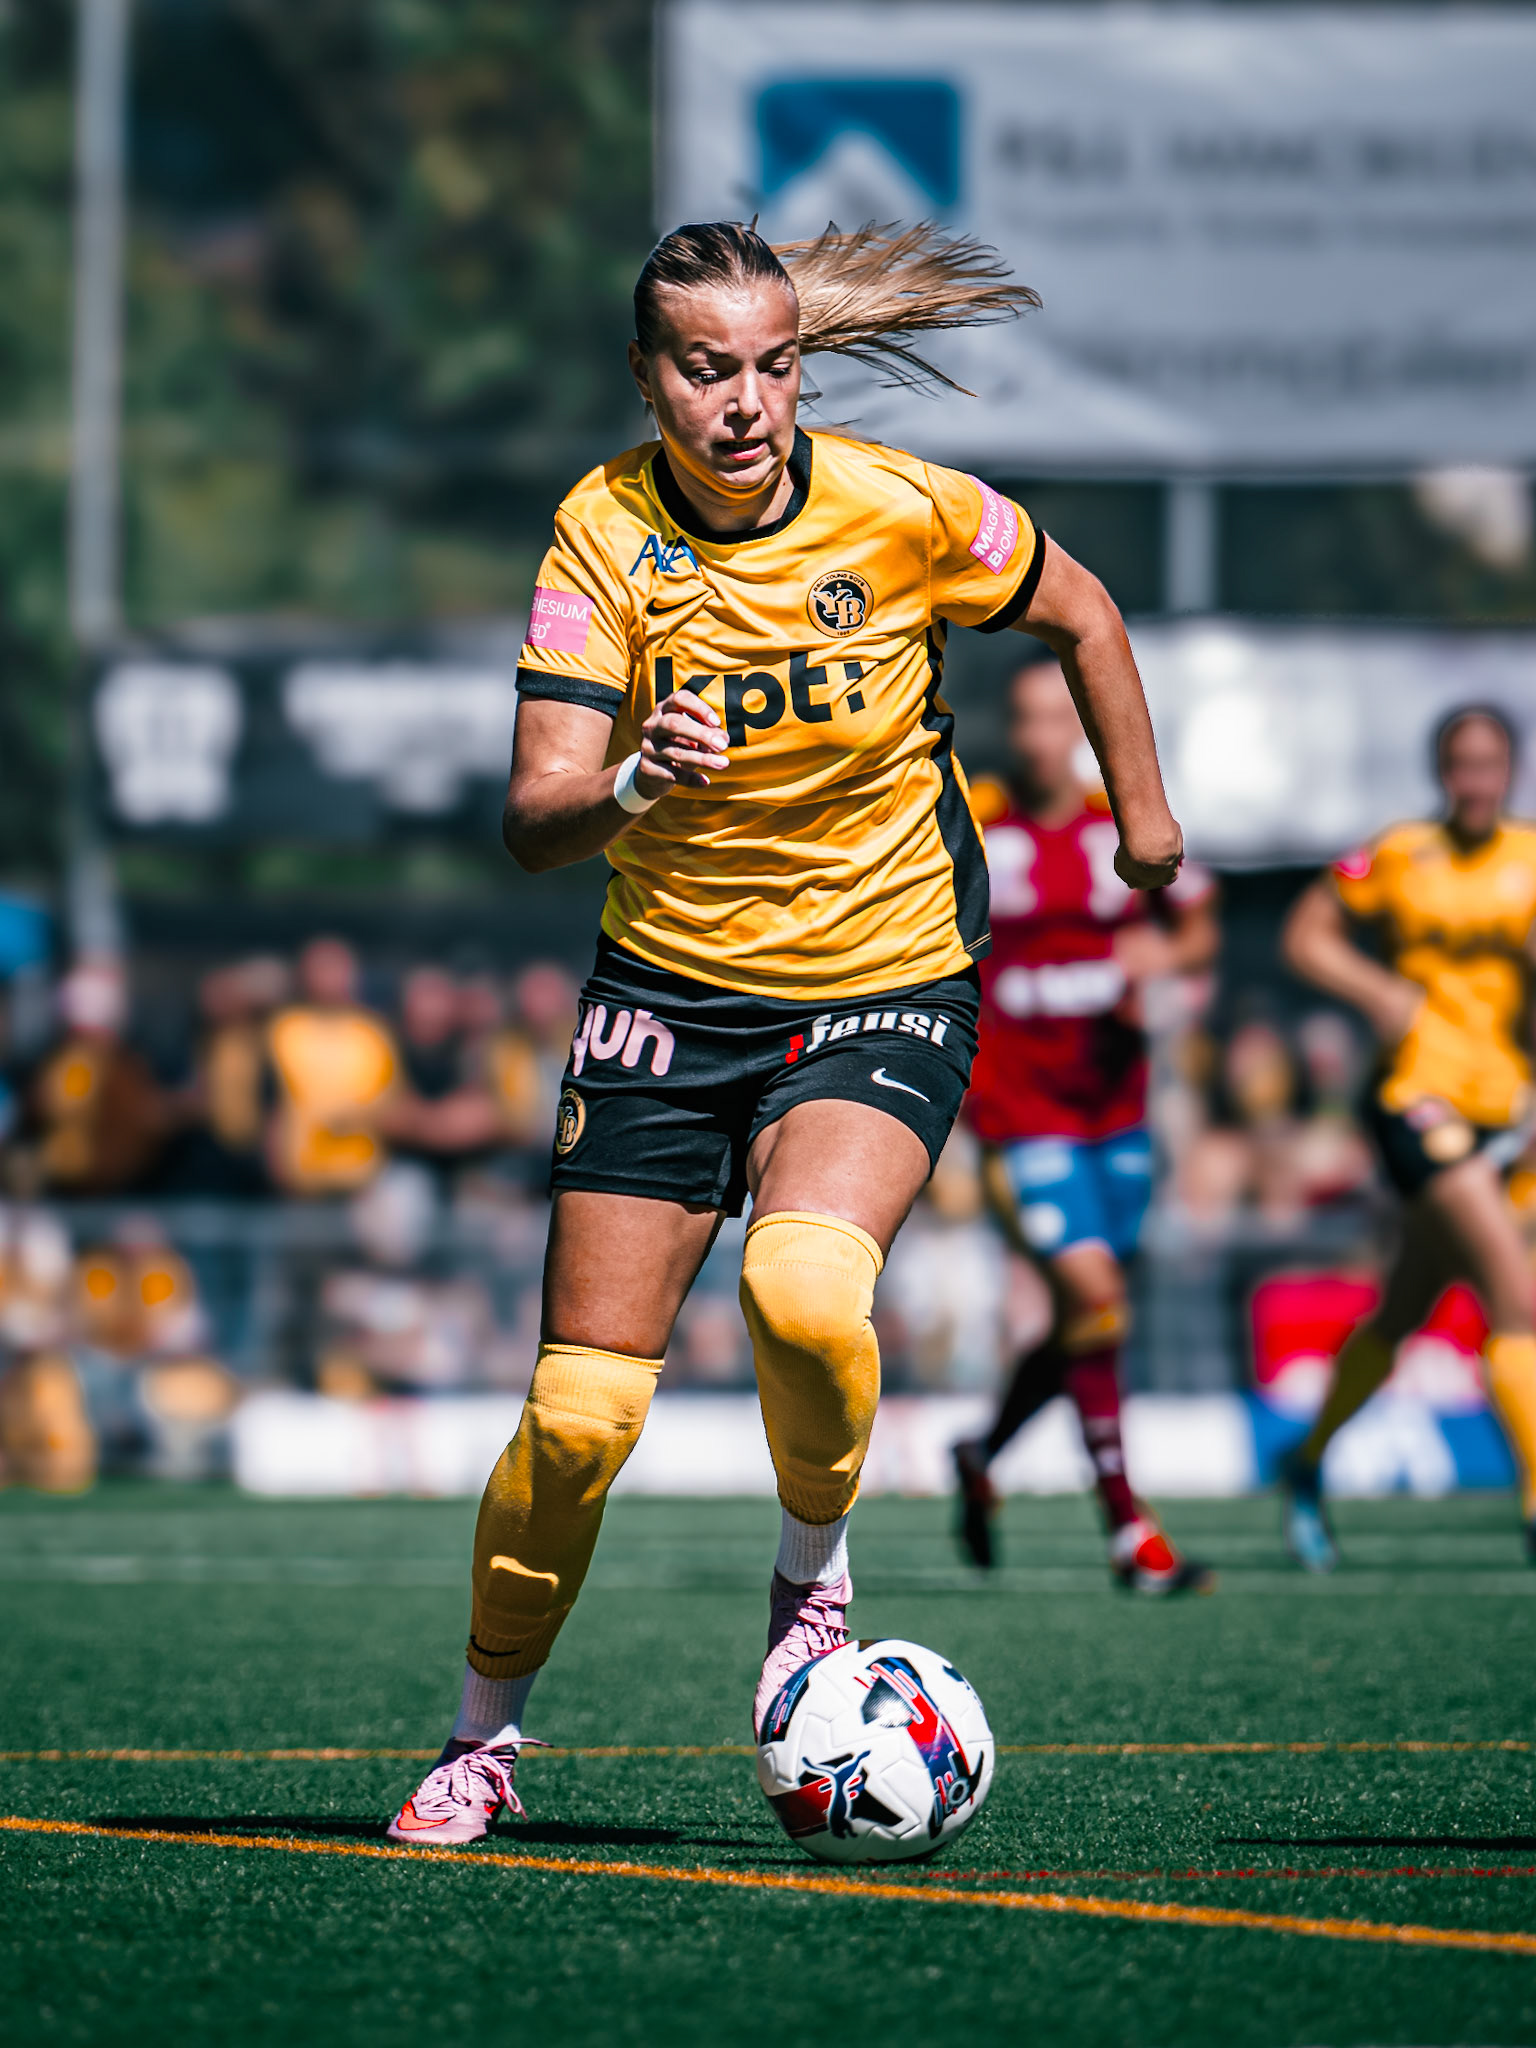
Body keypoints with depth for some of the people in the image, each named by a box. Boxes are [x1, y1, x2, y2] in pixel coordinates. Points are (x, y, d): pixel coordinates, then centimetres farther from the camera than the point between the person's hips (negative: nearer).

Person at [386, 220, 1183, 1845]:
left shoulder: (901, 509, -13)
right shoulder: (604, 533, -12)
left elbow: (1077, 613, 8)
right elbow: (533, 822, -19)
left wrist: (1143, 815, 15)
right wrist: (635, 783, -39)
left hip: (885, 990, -1)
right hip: (669, 992, 1)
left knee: (803, 1291, -31)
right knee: (578, 1409, -2)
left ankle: (815, 1569, -1)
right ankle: (483, 1739, 20)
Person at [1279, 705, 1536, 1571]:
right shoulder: (1401, 856, -3)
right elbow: (1308, 935, 4)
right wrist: (1379, 990, -11)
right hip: (1420, 1090, -5)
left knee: (1405, 1310, 16)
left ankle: (1308, 1465, 37)